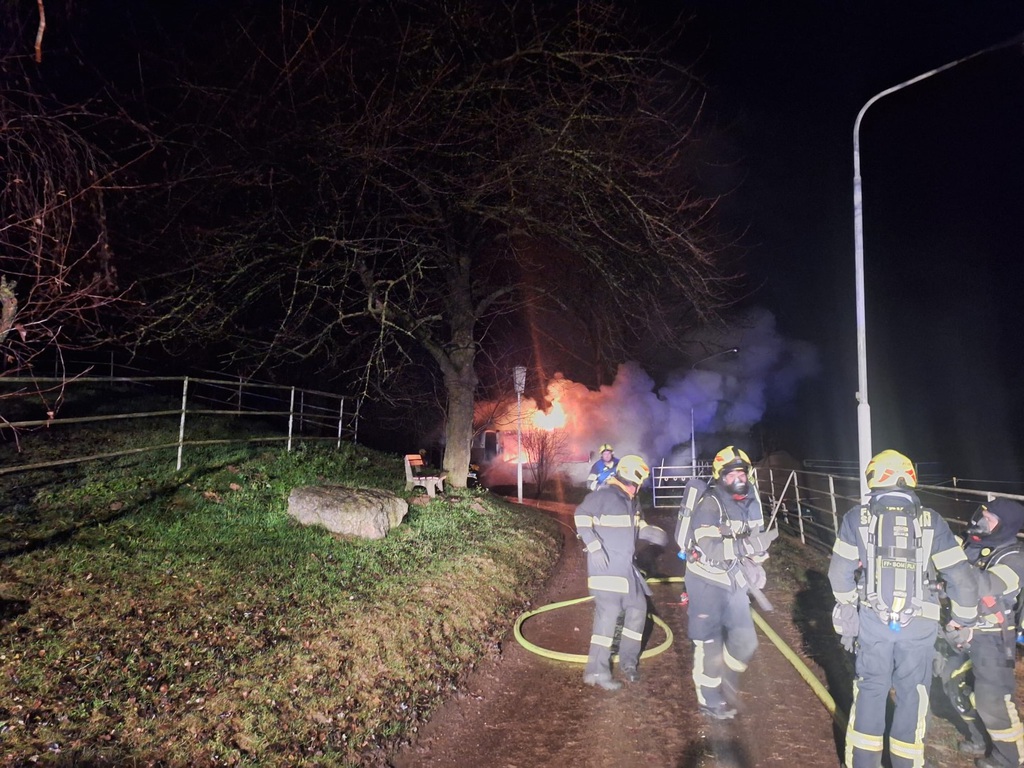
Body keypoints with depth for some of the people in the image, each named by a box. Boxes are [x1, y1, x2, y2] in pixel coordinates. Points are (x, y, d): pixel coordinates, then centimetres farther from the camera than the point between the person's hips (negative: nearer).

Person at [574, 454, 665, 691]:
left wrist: (653, 532, 2)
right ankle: (596, 671, -3)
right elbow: (582, 517, -19)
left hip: (625, 565, 9)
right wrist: (594, 546, -26)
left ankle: (628, 661, 26)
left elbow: (637, 525, 22)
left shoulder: (631, 501, 13)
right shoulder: (603, 495, -16)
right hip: (605, 564, -9)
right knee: (608, 612, -11)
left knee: (637, 607, 11)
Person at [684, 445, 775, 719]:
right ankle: (710, 700, 24)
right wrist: (748, 545, -39)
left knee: (745, 642, 13)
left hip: (734, 582, 7)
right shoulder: (710, 504, -22)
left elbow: (757, 538, 15)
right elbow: (710, 548, -32)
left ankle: (727, 684, 38)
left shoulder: (751, 502, 2)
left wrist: (755, 565, 0)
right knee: (709, 643, 5)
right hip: (707, 583, -7)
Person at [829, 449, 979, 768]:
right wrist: (963, 620, 13)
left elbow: (839, 572, -2)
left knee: (870, 691, 13)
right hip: (919, 623, 0)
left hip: (873, 620, 0)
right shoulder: (930, 520, 0)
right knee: (912, 695, 14)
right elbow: (961, 576, -1)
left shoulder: (858, 517, -2)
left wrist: (848, 612, 14)